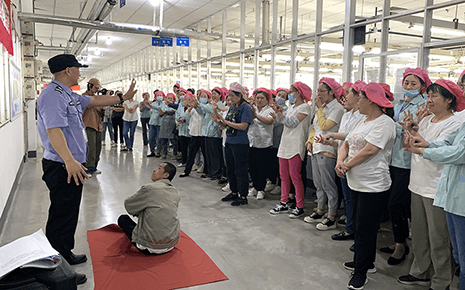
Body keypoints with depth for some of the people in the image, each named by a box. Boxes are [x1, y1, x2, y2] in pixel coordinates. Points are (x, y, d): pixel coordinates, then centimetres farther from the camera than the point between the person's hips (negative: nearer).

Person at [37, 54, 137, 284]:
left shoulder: (69, 95, 14)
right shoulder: (53, 95, -18)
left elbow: (95, 101, 26)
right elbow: (53, 130, -29)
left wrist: (123, 97, 29)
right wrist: (69, 160, -41)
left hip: (73, 166, 11)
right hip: (63, 168, -11)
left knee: (69, 214, 21)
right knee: (61, 217, -1)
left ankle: (65, 255, 38)